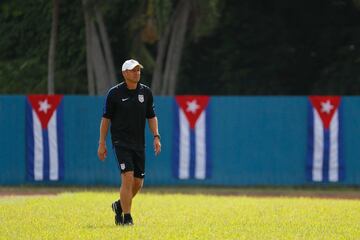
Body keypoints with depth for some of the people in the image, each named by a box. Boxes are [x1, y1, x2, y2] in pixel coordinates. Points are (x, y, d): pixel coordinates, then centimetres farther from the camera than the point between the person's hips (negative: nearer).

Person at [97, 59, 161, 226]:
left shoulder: (146, 92, 7)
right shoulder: (114, 93, -4)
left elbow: (151, 116, 14)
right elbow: (106, 118, 0)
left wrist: (156, 136, 0)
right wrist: (102, 143, -3)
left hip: (139, 143, 5)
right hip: (121, 142, -5)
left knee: (138, 183, 5)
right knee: (128, 177, -17)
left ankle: (119, 206, 31)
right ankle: (126, 217, -9)